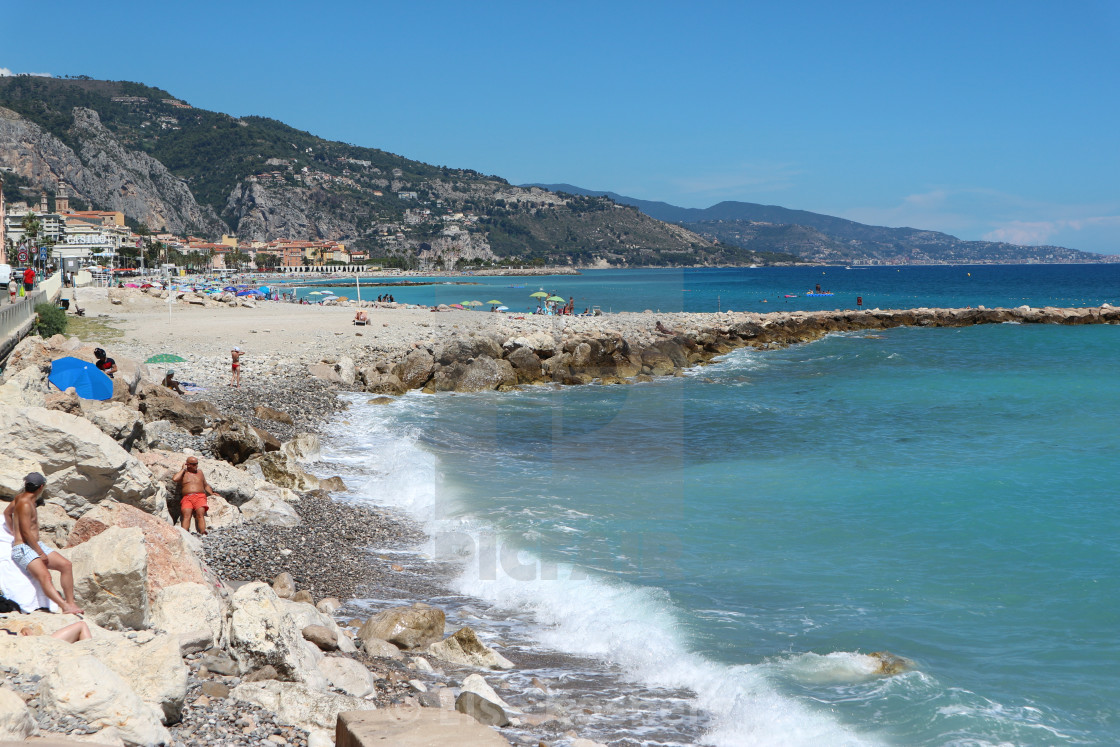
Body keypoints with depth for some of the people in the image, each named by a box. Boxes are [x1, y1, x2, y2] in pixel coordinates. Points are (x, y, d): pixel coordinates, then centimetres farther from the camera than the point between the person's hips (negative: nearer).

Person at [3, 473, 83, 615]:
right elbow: (26, 533, -18)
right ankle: (65, 607, -50)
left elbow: (7, 513, 34)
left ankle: (70, 603, -9)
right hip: (23, 549, -10)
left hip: (37, 545, 10)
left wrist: (14, 533, 40)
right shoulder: (25, 504, -14)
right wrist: (40, 553, -15)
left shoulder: (20, 498, 16)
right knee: (44, 576, -30)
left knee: (66, 565, -6)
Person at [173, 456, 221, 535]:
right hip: (187, 497, -1)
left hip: (200, 496, 1)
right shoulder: (183, 473, 17)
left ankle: (203, 534, -44)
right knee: (186, 515, -28)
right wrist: (183, 469, 6)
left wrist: (211, 493, 13)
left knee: (200, 514, -27)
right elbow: (175, 479, -5)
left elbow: (206, 485, 32)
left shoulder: (199, 472, 26)